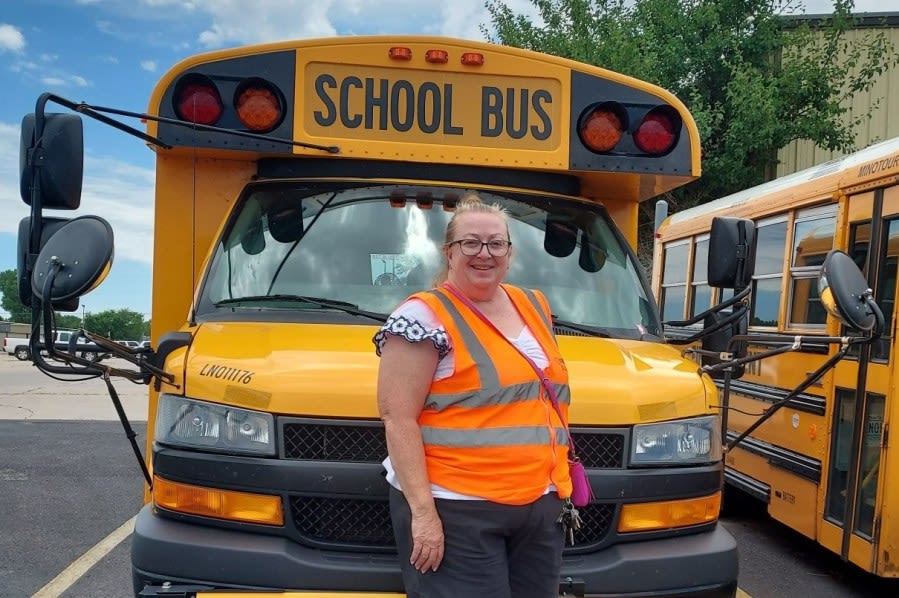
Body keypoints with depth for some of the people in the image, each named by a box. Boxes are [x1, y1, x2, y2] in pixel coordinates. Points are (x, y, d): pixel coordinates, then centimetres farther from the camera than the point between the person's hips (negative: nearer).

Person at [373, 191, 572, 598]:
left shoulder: (535, 308, 11)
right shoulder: (423, 316, -11)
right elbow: (397, 420, -14)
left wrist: (560, 487, 19)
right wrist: (422, 511, -19)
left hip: (540, 507, 7)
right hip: (455, 511, -7)